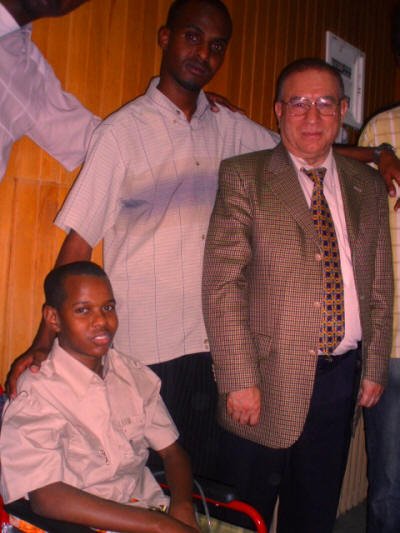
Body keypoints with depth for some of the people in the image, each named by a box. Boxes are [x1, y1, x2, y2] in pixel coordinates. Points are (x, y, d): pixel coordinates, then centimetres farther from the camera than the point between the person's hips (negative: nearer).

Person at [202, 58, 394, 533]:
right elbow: (222, 284, -12)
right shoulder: (243, 177, -5)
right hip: (268, 377, -4)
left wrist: (375, 368, 8)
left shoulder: (367, 186, 9)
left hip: (342, 376, 4)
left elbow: (380, 287, 12)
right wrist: (240, 379, -16)